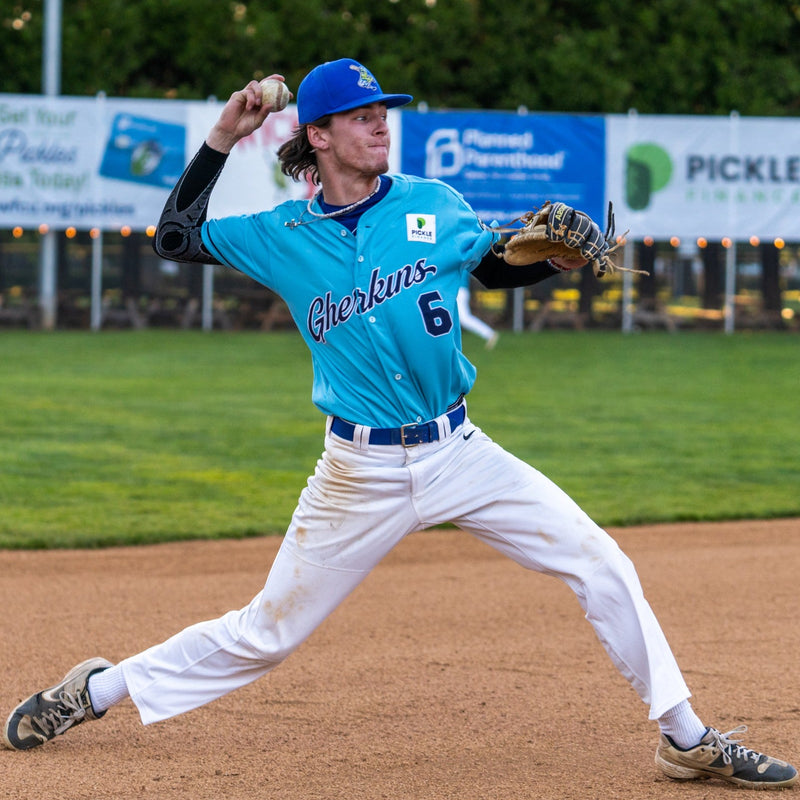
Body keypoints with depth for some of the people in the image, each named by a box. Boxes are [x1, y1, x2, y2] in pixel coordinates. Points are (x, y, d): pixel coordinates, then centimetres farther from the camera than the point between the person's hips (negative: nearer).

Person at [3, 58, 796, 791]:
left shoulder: (435, 206, 2)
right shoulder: (283, 235, 0)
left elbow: (494, 266, 18)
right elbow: (173, 238, 8)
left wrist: (558, 259, -2)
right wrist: (221, 140, 1)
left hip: (458, 451, 2)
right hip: (359, 473, -2)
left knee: (602, 567, -7)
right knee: (267, 630, 5)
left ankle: (685, 738, 3)